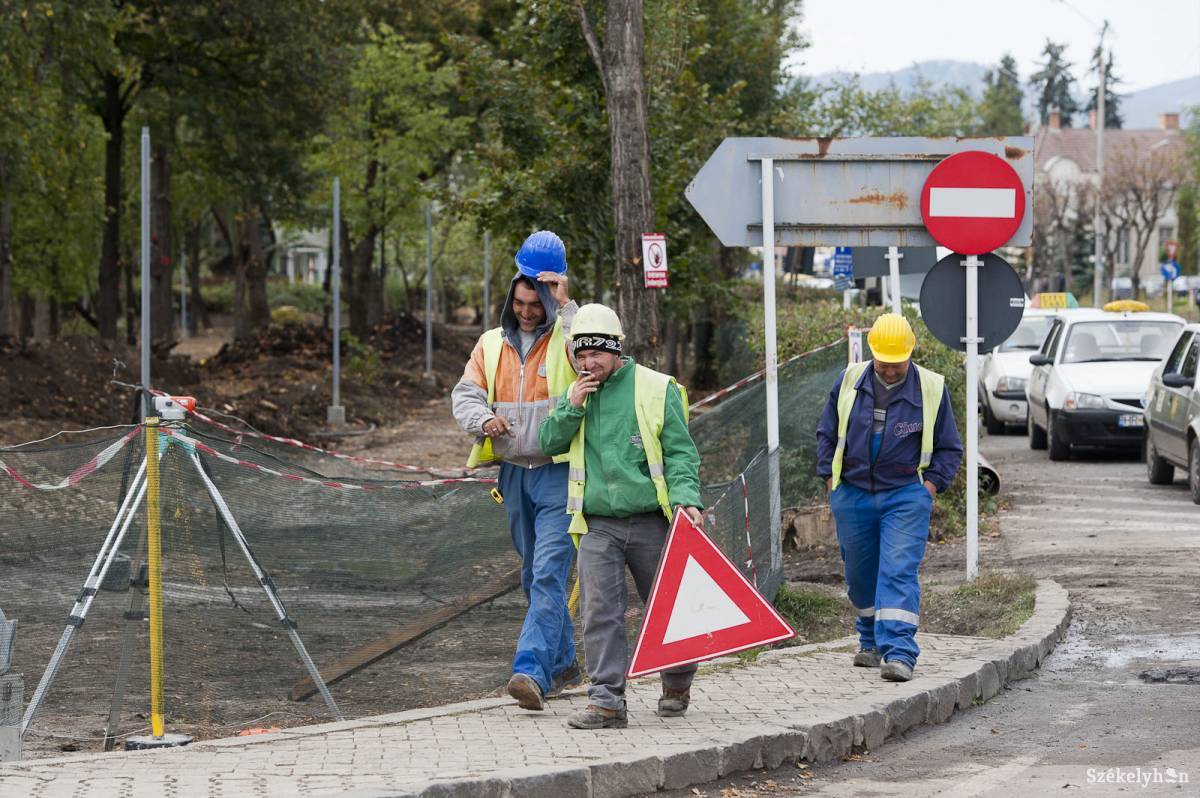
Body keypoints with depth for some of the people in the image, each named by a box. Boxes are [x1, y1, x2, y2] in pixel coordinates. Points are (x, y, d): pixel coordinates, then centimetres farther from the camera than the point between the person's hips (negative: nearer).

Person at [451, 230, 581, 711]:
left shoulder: (566, 338, -4)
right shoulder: (492, 345, 11)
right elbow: (465, 394, 6)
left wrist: (566, 305, -23)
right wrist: (483, 419, -16)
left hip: (560, 474, -6)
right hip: (514, 473, 6)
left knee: (549, 574, -16)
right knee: (535, 577, 14)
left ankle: (532, 671, -25)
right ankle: (563, 666, 26)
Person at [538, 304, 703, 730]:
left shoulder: (657, 389, -2)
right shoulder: (576, 394, 12)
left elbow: (680, 452, -5)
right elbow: (549, 444, 9)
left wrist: (686, 499, -20)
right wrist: (572, 407, -6)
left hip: (650, 522, -2)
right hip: (598, 526, 2)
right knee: (600, 612, -9)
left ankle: (677, 686, 32)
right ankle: (606, 700, -10)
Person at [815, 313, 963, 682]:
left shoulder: (931, 389, -3)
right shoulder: (849, 382, 2)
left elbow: (949, 448, 7)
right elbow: (827, 433, 14)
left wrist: (932, 483, -5)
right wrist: (829, 476, 5)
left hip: (905, 496, -3)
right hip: (852, 496, 3)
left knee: (899, 572, -15)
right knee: (860, 576, 13)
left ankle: (899, 652, -22)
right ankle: (871, 642, 32)